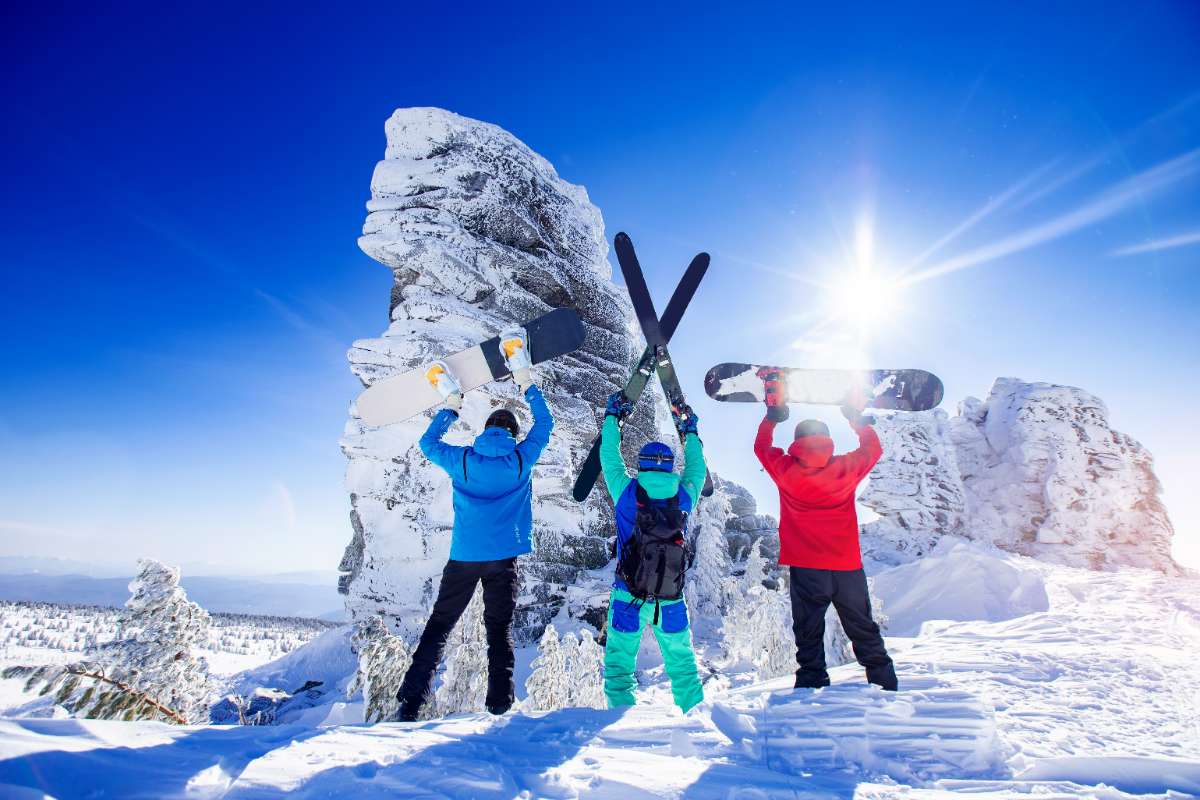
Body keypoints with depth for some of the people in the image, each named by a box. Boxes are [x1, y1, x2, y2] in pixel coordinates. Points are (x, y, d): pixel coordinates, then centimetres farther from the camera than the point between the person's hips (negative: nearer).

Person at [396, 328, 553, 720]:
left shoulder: (462, 460, -1)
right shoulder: (521, 459, -2)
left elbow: (428, 442, 18)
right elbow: (544, 424, 13)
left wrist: (451, 406, 24)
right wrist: (525, 382, 19)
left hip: (463, 555, 1)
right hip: (504, 556, 0)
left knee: (439, 625, 9)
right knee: (499, 628, 8)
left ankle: (410, 702, 7)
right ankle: (499, 703, 5)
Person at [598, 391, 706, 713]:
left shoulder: (627, 492, -7)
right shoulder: (684, 496, -2)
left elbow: (609, 458, 9)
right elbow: (696, 469, 18)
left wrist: (613, 416, 22)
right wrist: (690, 432, 32)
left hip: (629, 596, -2)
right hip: (672, 598, 2)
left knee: (619, 662, 8)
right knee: (682, 662, 18)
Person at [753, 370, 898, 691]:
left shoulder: (786, 472, -7)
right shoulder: (846, 469, -4)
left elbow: (762, 446, 11)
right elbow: (873, 448, 16)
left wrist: (774, 412, 17)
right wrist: (857, 415, 24)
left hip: (806, 569, -2)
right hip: (848, 567, 2)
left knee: (809, 635, 5)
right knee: (865, 633, 17)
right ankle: (886, 686, 24)